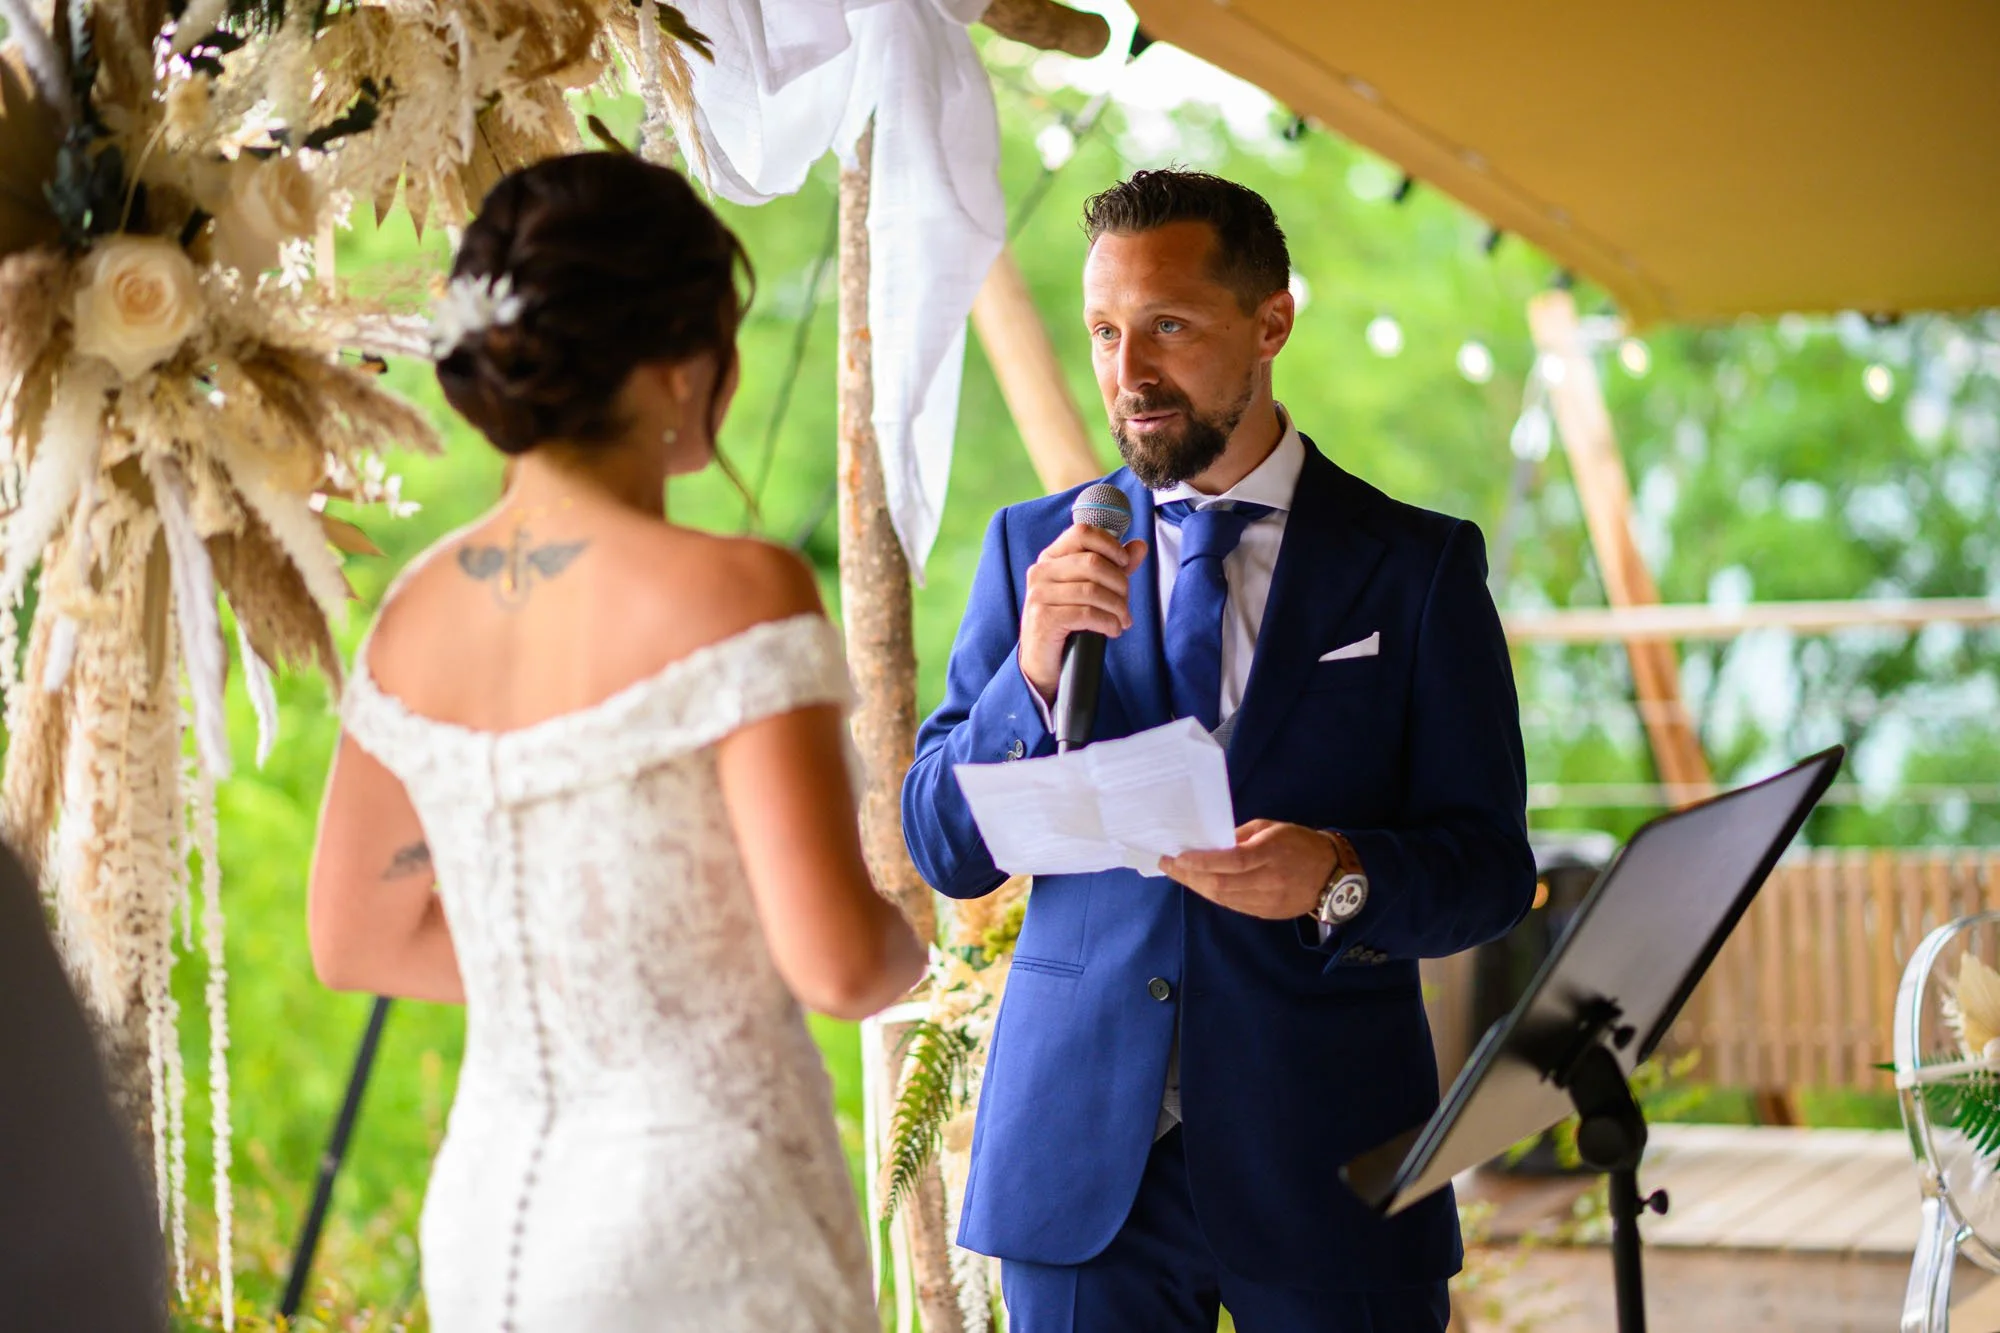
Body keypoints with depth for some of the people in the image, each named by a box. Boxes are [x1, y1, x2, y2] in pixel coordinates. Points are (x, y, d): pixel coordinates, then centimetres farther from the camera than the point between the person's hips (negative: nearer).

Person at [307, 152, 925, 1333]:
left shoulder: (420, 610, 3)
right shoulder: (734, 595, -16)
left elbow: (359, 938, 13)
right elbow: (838, 960, -20)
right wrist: (908, 944, 2)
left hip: (492, 1217, 6)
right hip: (709, 1233, -6)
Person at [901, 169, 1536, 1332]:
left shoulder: (1417, 565, 1)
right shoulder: (1033, 549, 6)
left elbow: (1490, 864, -1)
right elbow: (944, 851, 3)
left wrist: (1341, 878, -21)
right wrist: (1034, 673, -13)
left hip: (1325, 1153, -1)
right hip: (1081, 1146, 1)